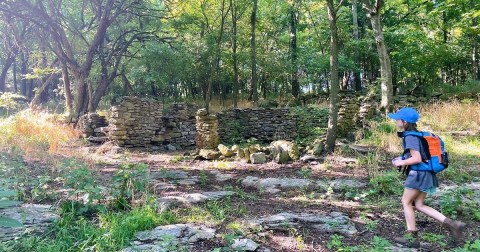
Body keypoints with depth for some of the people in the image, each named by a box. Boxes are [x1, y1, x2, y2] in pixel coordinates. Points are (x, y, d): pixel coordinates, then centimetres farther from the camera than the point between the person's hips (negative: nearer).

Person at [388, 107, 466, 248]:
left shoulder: (410, 137, -17)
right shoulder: (416, 134, 12)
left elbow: (417, 159, -22)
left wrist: (401, 162, -8)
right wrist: (403, 160, 14)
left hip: (418, 174, -9)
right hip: (425, 173, 9)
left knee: (406, 202, 5)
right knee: (419, 205, 14)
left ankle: (412, 237, 13)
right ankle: (451, 224, 9)